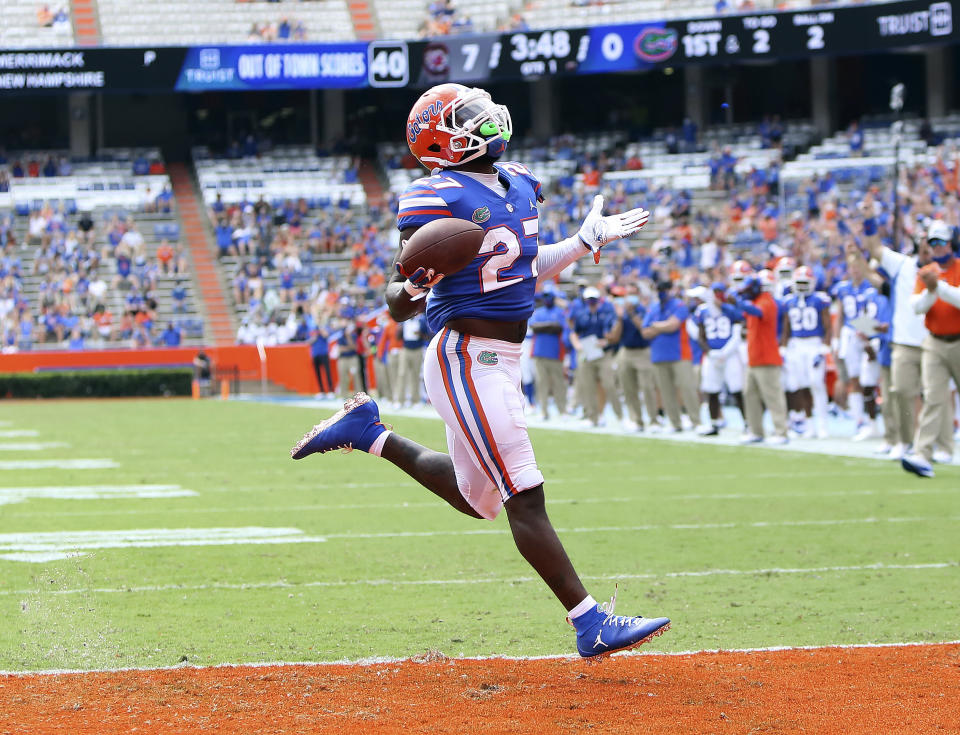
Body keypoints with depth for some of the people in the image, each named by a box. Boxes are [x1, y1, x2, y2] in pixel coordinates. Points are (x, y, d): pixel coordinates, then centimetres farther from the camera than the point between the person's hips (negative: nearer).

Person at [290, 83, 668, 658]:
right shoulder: (438, 199, -15)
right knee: (526, 499, -9)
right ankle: (592, 624, -8)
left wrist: (588, 239, 21)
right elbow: (403, 302, -14)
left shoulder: (519, 184, 10)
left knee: (476, 497, 22)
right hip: (466, 359, -9)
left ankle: (369, 433, 33)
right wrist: (406, 293, -37)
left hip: (503, 360, 9)